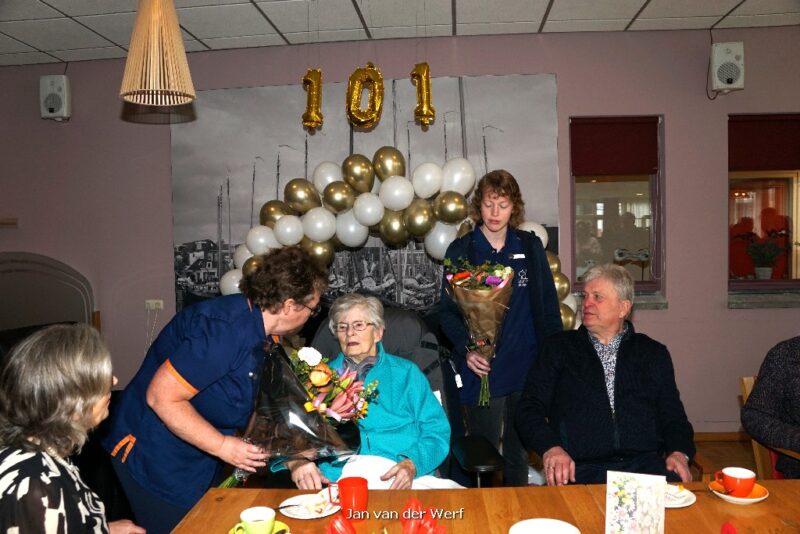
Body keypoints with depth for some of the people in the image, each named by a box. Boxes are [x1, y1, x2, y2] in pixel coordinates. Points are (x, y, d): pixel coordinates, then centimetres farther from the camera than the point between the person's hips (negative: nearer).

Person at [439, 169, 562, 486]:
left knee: (519, 452, 15)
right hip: (481, 369, -2)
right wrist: (465, 349, -18)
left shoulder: (530, 246, 6)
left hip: (527, 367, 2)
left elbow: (549, 305, 8)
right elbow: (447, 311, -2)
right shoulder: (460, 251, 0)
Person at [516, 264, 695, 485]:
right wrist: (551, 448, -13)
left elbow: (672, 415, 16)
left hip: (646, 463, 3)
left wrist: (679, 453, -6)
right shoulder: (558, 348, 12)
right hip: (582, 468, -2)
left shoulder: (653, 353, 18)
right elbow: (530, 409, 6)